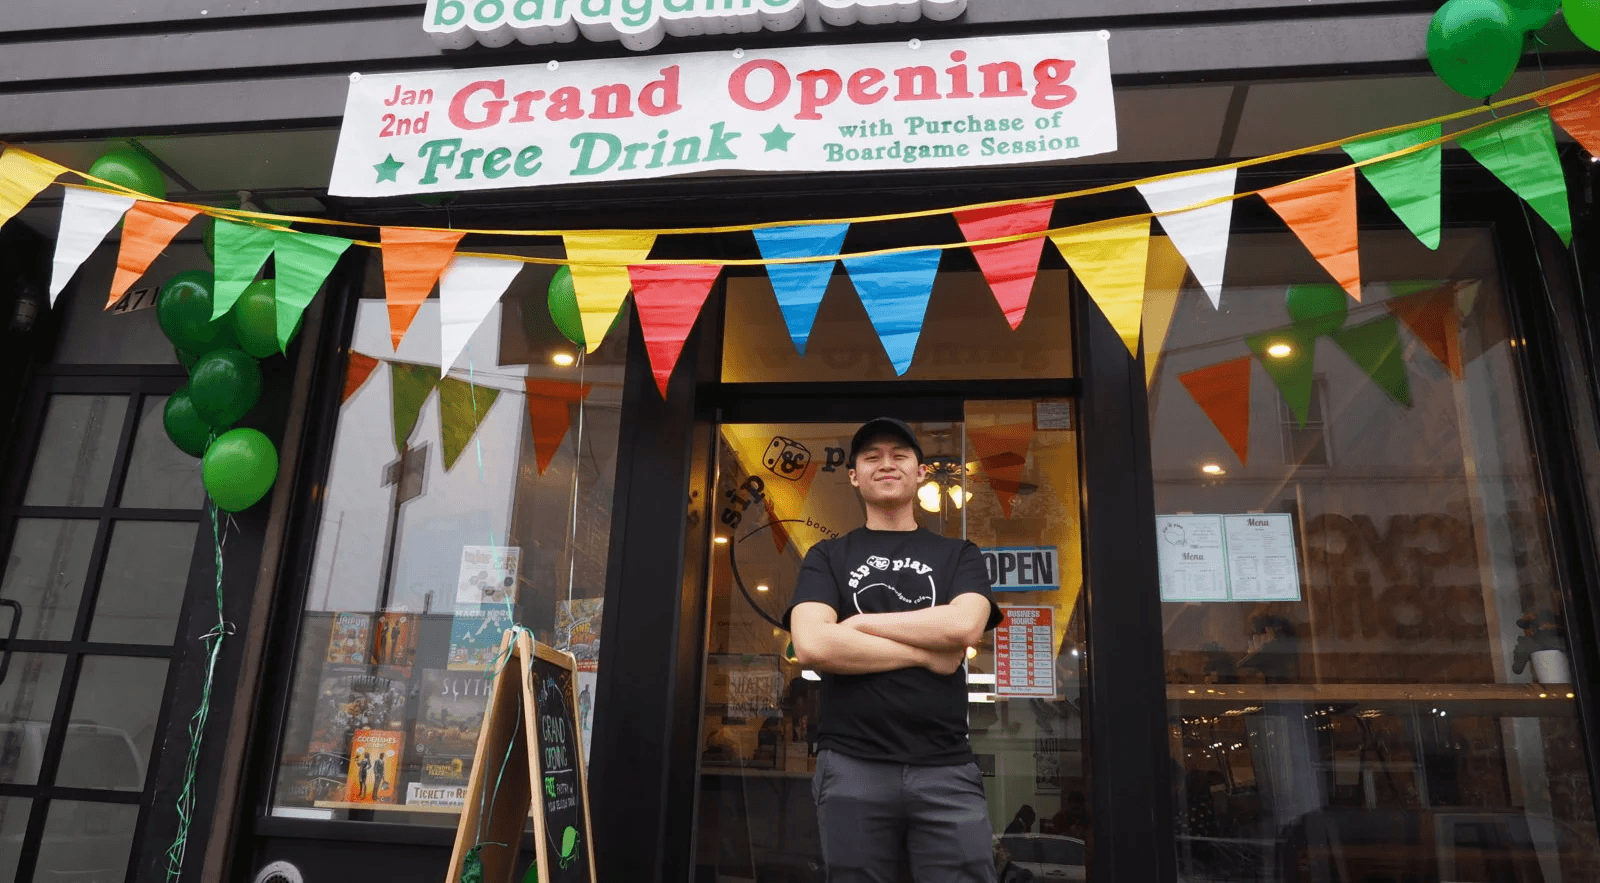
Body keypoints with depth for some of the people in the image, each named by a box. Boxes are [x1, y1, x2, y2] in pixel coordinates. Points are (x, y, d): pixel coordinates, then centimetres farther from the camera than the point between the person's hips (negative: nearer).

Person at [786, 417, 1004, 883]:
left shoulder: (959, 556, 12)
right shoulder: (827, 557, 10)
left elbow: (964, 626, -10)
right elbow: (812, 646, -9)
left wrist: (859, 622, -5)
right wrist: (927, 653, -8)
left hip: (946, 768, 1)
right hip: (852, 766, 0)